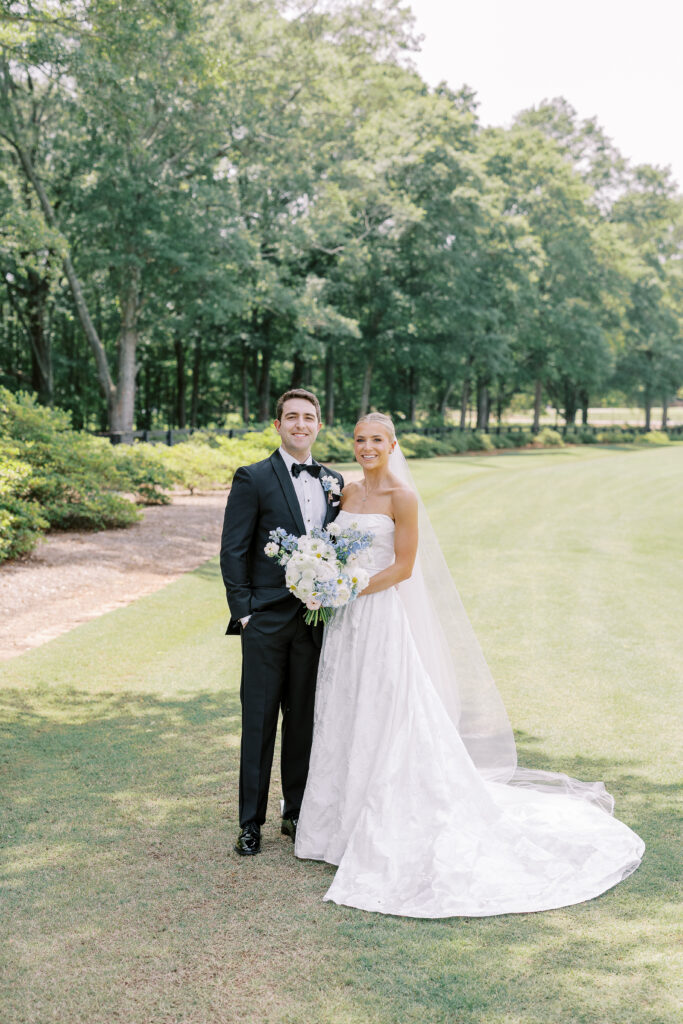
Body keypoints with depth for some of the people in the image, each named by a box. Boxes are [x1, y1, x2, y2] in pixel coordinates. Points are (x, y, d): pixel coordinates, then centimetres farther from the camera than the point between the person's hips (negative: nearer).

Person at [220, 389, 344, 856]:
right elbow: (233, 551, -5)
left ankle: (297, 813, 25)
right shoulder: (253, 479, -4)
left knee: (304, 720, 12)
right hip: (267, 620, -4)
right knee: (259, 722, 2)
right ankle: (251, 822, 13)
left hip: (315, 619, 4)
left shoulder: (334, 481, 11)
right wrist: (243, 611, -11)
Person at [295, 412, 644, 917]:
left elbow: (403, 567, -13)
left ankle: (392, 830, 7)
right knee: (345, 720, 12)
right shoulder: (349, 492, 9)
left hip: (383, 617, -7)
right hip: (345, 620, 7)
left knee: (388, 719, -4)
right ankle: (345, 819, 25)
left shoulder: (402, 497, -11)